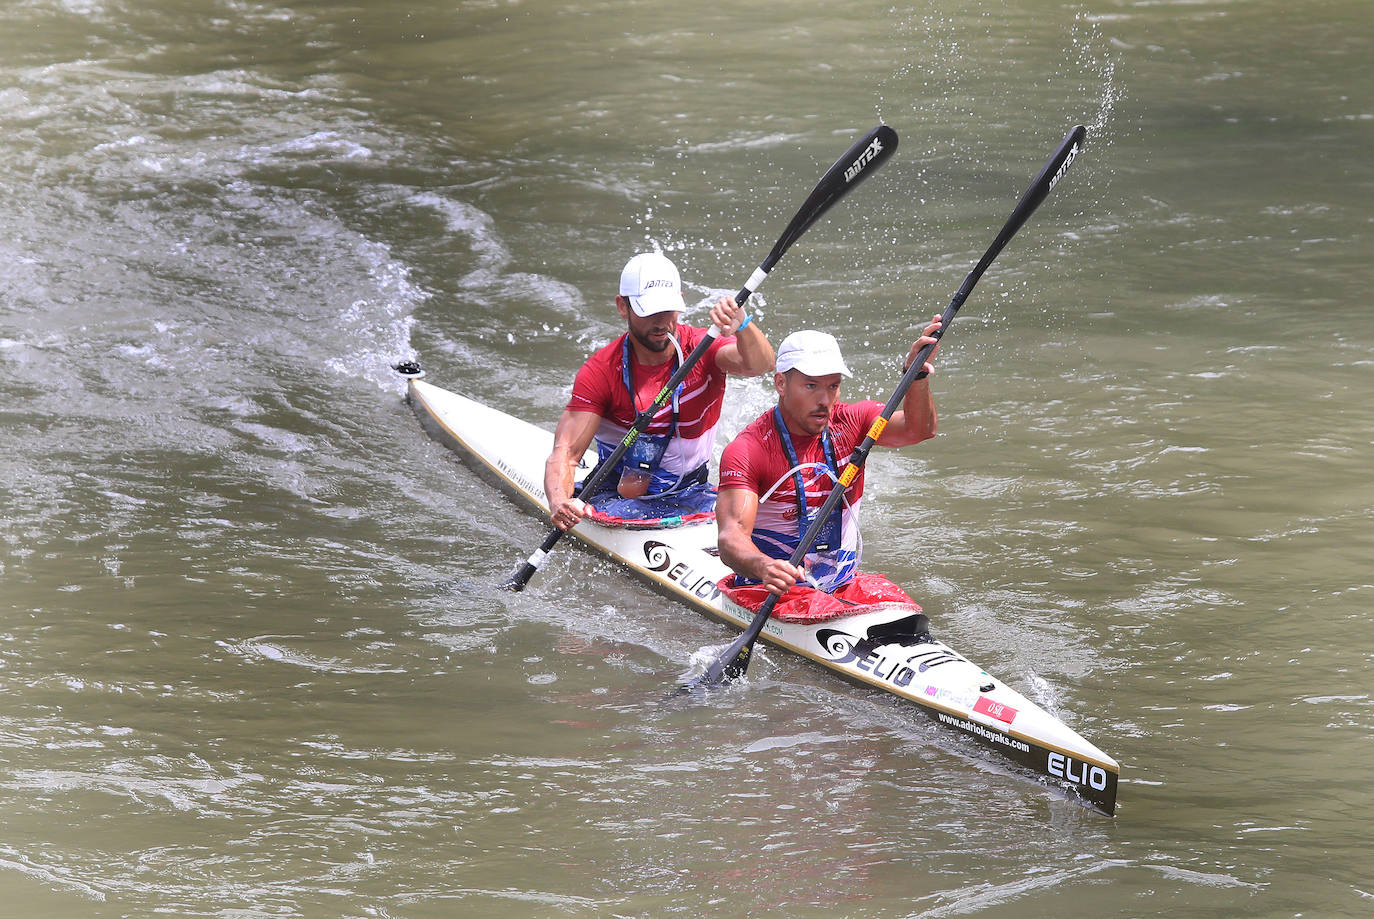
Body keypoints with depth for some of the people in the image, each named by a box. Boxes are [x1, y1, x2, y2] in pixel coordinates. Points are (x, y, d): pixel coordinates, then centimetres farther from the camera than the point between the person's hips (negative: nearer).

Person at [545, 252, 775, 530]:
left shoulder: (702, 348, -9)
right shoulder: (601, 371, -11)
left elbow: (759, 364, -30)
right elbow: (566, 451, -17)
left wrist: (742, 325, -53)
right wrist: (559, 503, -39)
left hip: (690, 493, 0)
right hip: (618, 494, 0)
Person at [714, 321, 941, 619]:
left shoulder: (851, 422, 4)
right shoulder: (748, 450, -13)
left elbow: (917, 429, -15)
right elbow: (731, 536, -25)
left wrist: (916, 375, -35)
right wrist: (763, 567, -47)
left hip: (843, 584, 5)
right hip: (766, 591, -5)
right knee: (823, 612, -31)